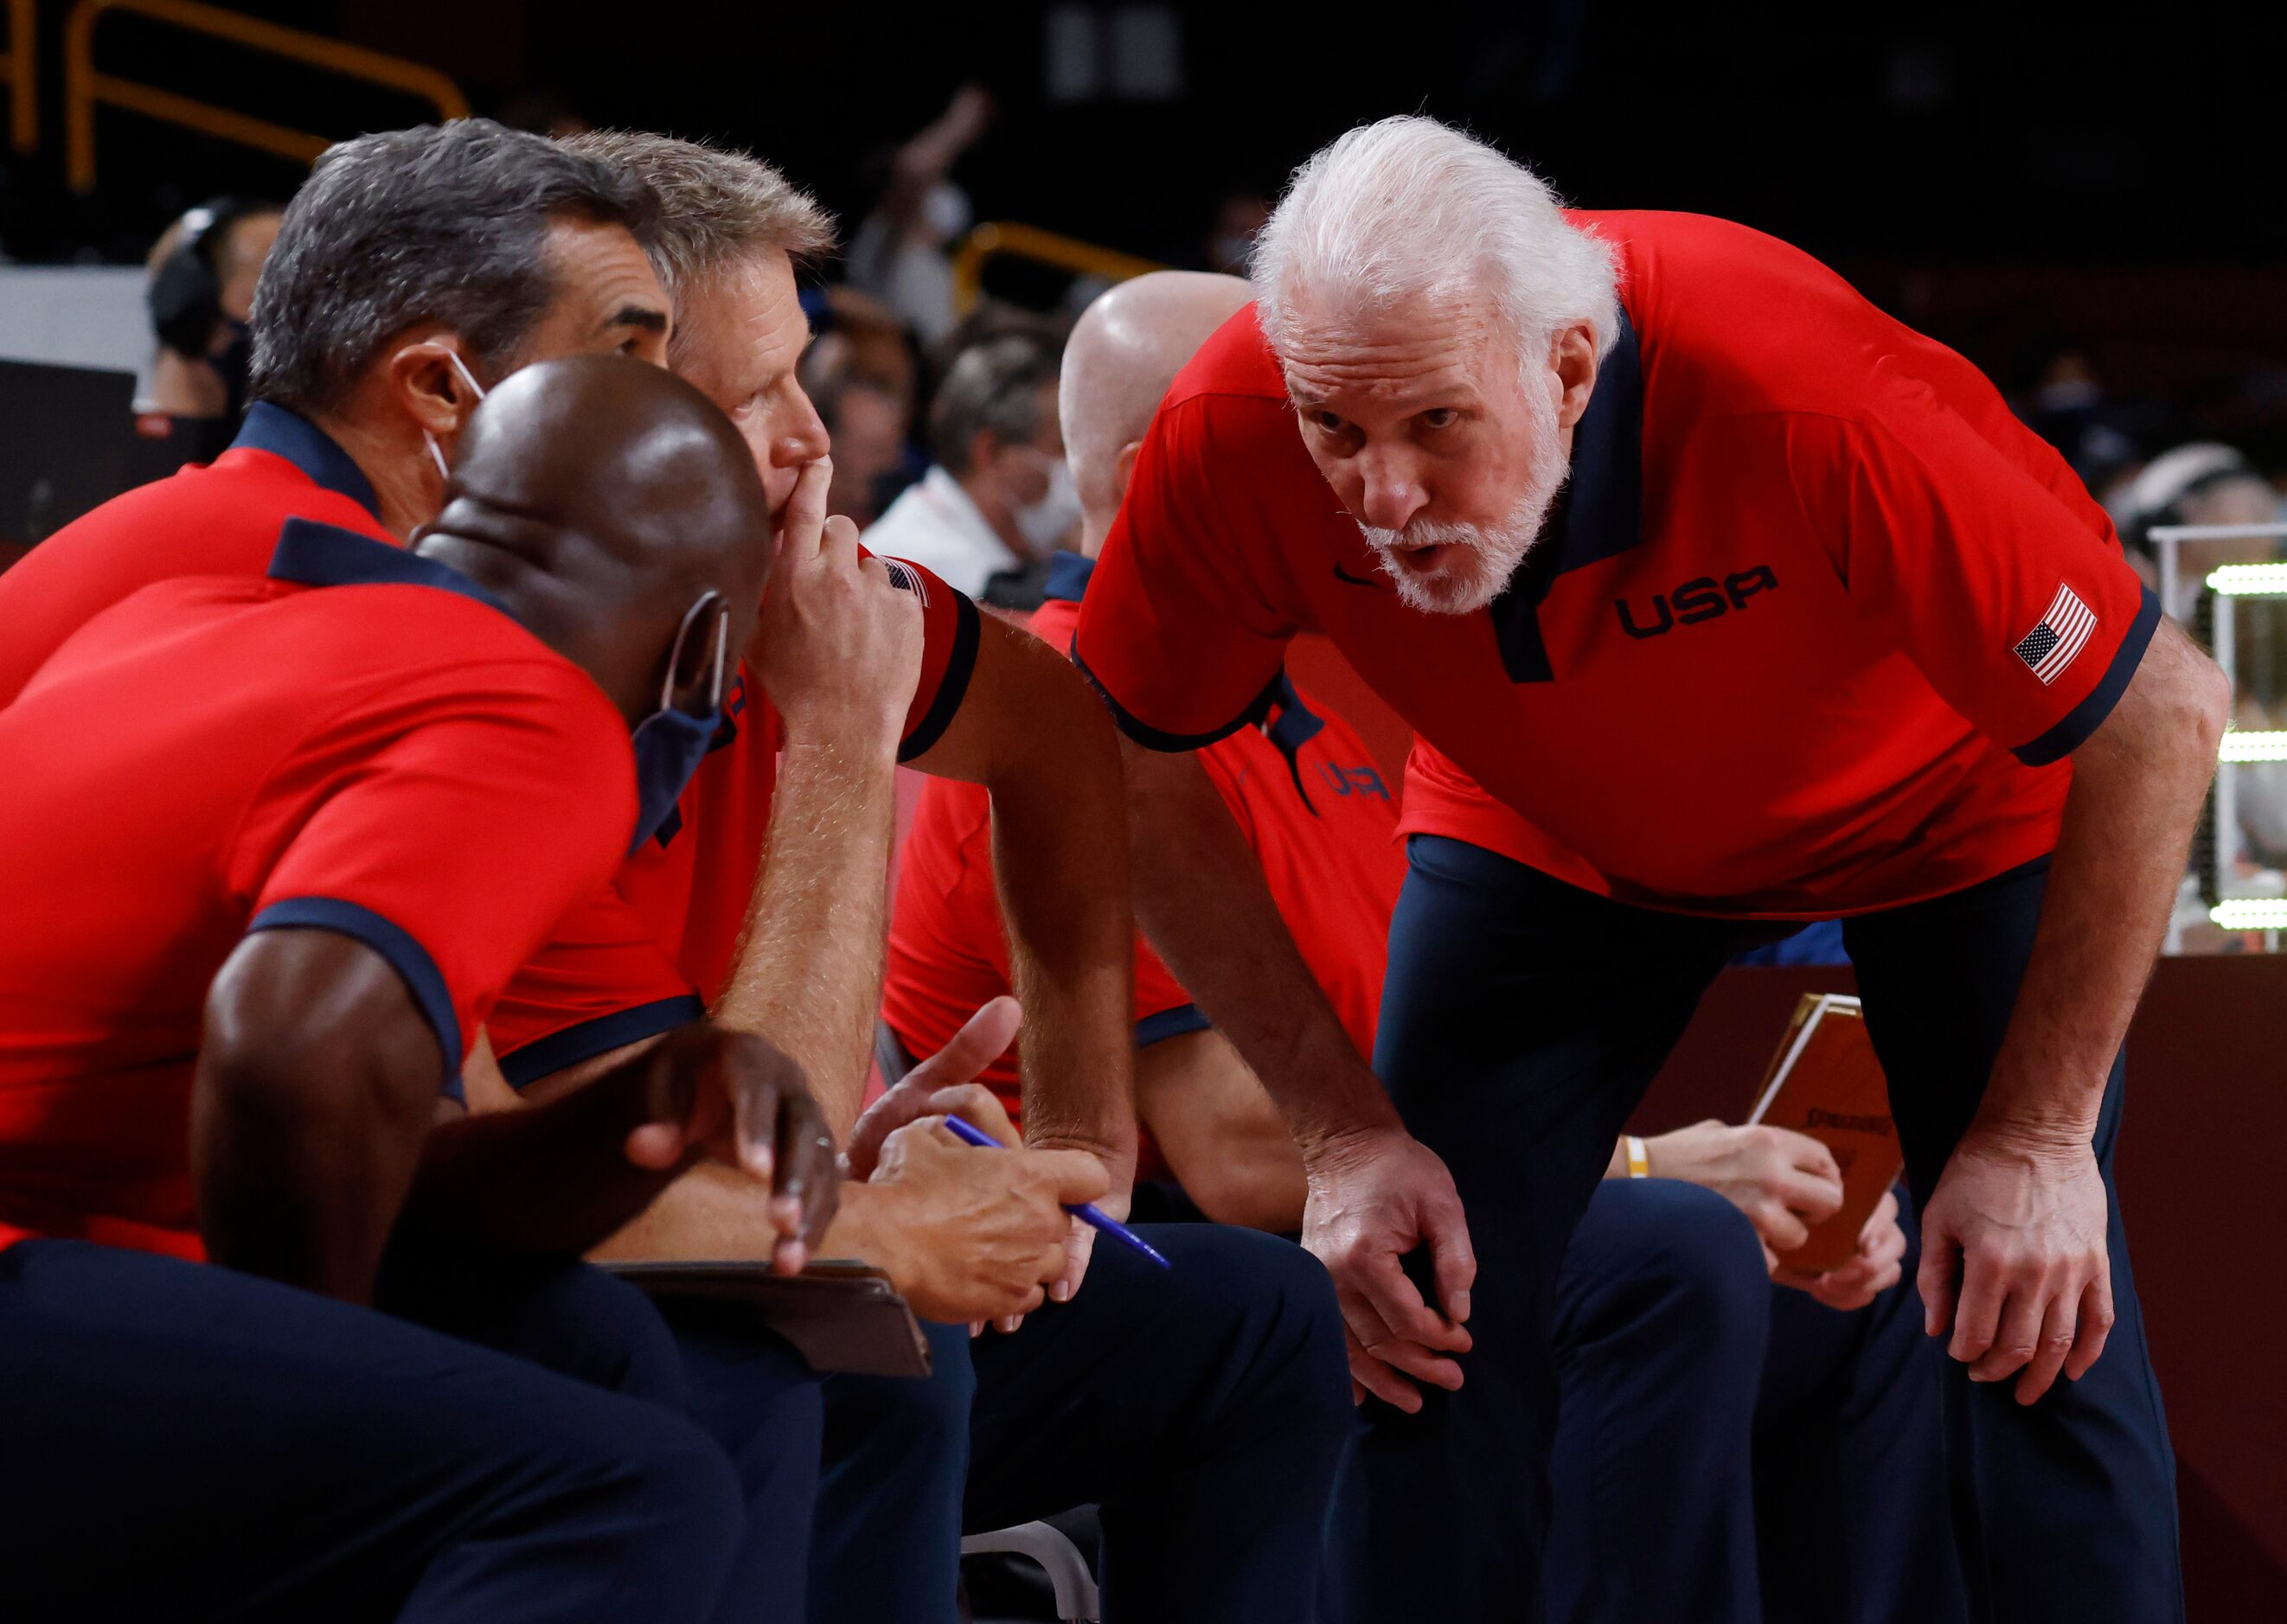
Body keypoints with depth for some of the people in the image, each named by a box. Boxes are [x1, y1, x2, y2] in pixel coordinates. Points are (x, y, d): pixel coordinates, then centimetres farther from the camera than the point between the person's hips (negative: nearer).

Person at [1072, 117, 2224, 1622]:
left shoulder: (1809, 400, -42)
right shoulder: (1233, 437, -32)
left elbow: (2161, 715, -29)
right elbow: (1132, 774, -12)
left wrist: (2038, 1135, -25)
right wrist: (1346, 1130, -15)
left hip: (1940, 804, -2)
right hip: (1550, 827, 3)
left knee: (2036, 1329, -13)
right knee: (1422, 1315, -9)